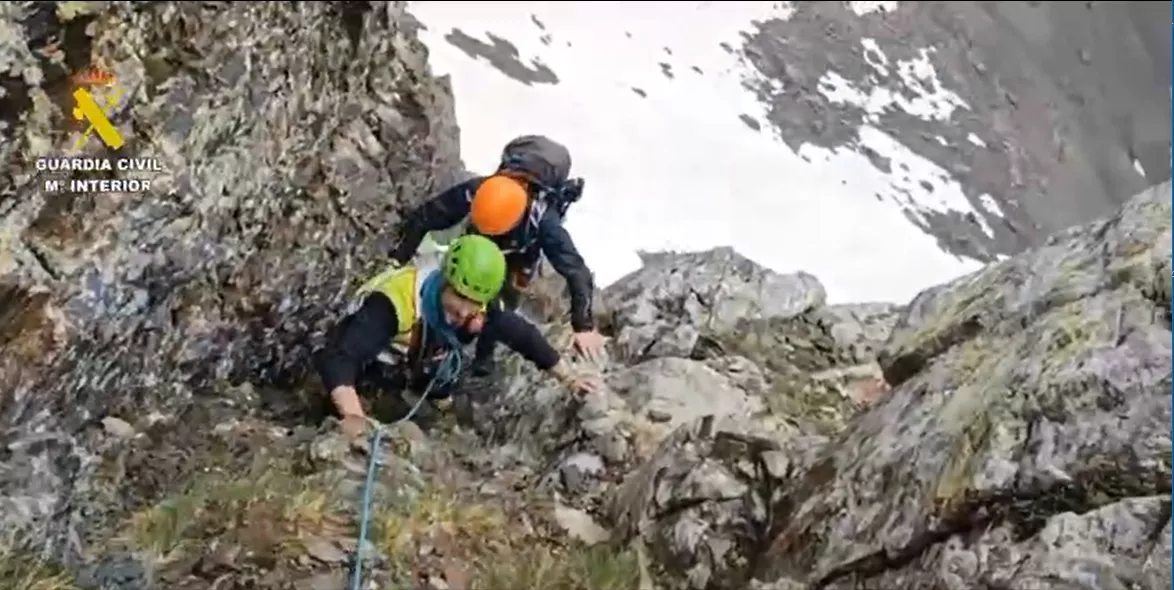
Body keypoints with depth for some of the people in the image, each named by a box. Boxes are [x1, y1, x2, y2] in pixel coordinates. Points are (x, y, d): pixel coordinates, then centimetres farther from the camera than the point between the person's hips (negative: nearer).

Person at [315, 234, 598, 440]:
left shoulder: (479, 309, -24)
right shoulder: (394, 301, -44)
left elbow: (523, 335, -7)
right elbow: (338, 358, -51)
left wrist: (567, 378, -1)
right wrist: (354, 416, -65)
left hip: (416, 373, 6)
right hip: (369, 379, -6)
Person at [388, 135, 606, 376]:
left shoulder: (543, 220, -49)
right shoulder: (472, 191, -42)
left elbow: (576, 271, -47)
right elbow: (420, 219, -30)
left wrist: (584, 326, -50)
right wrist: (396, 261, -31)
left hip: (523, 247, -2)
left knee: (503, 298, -8)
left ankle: (485, 352, 17)